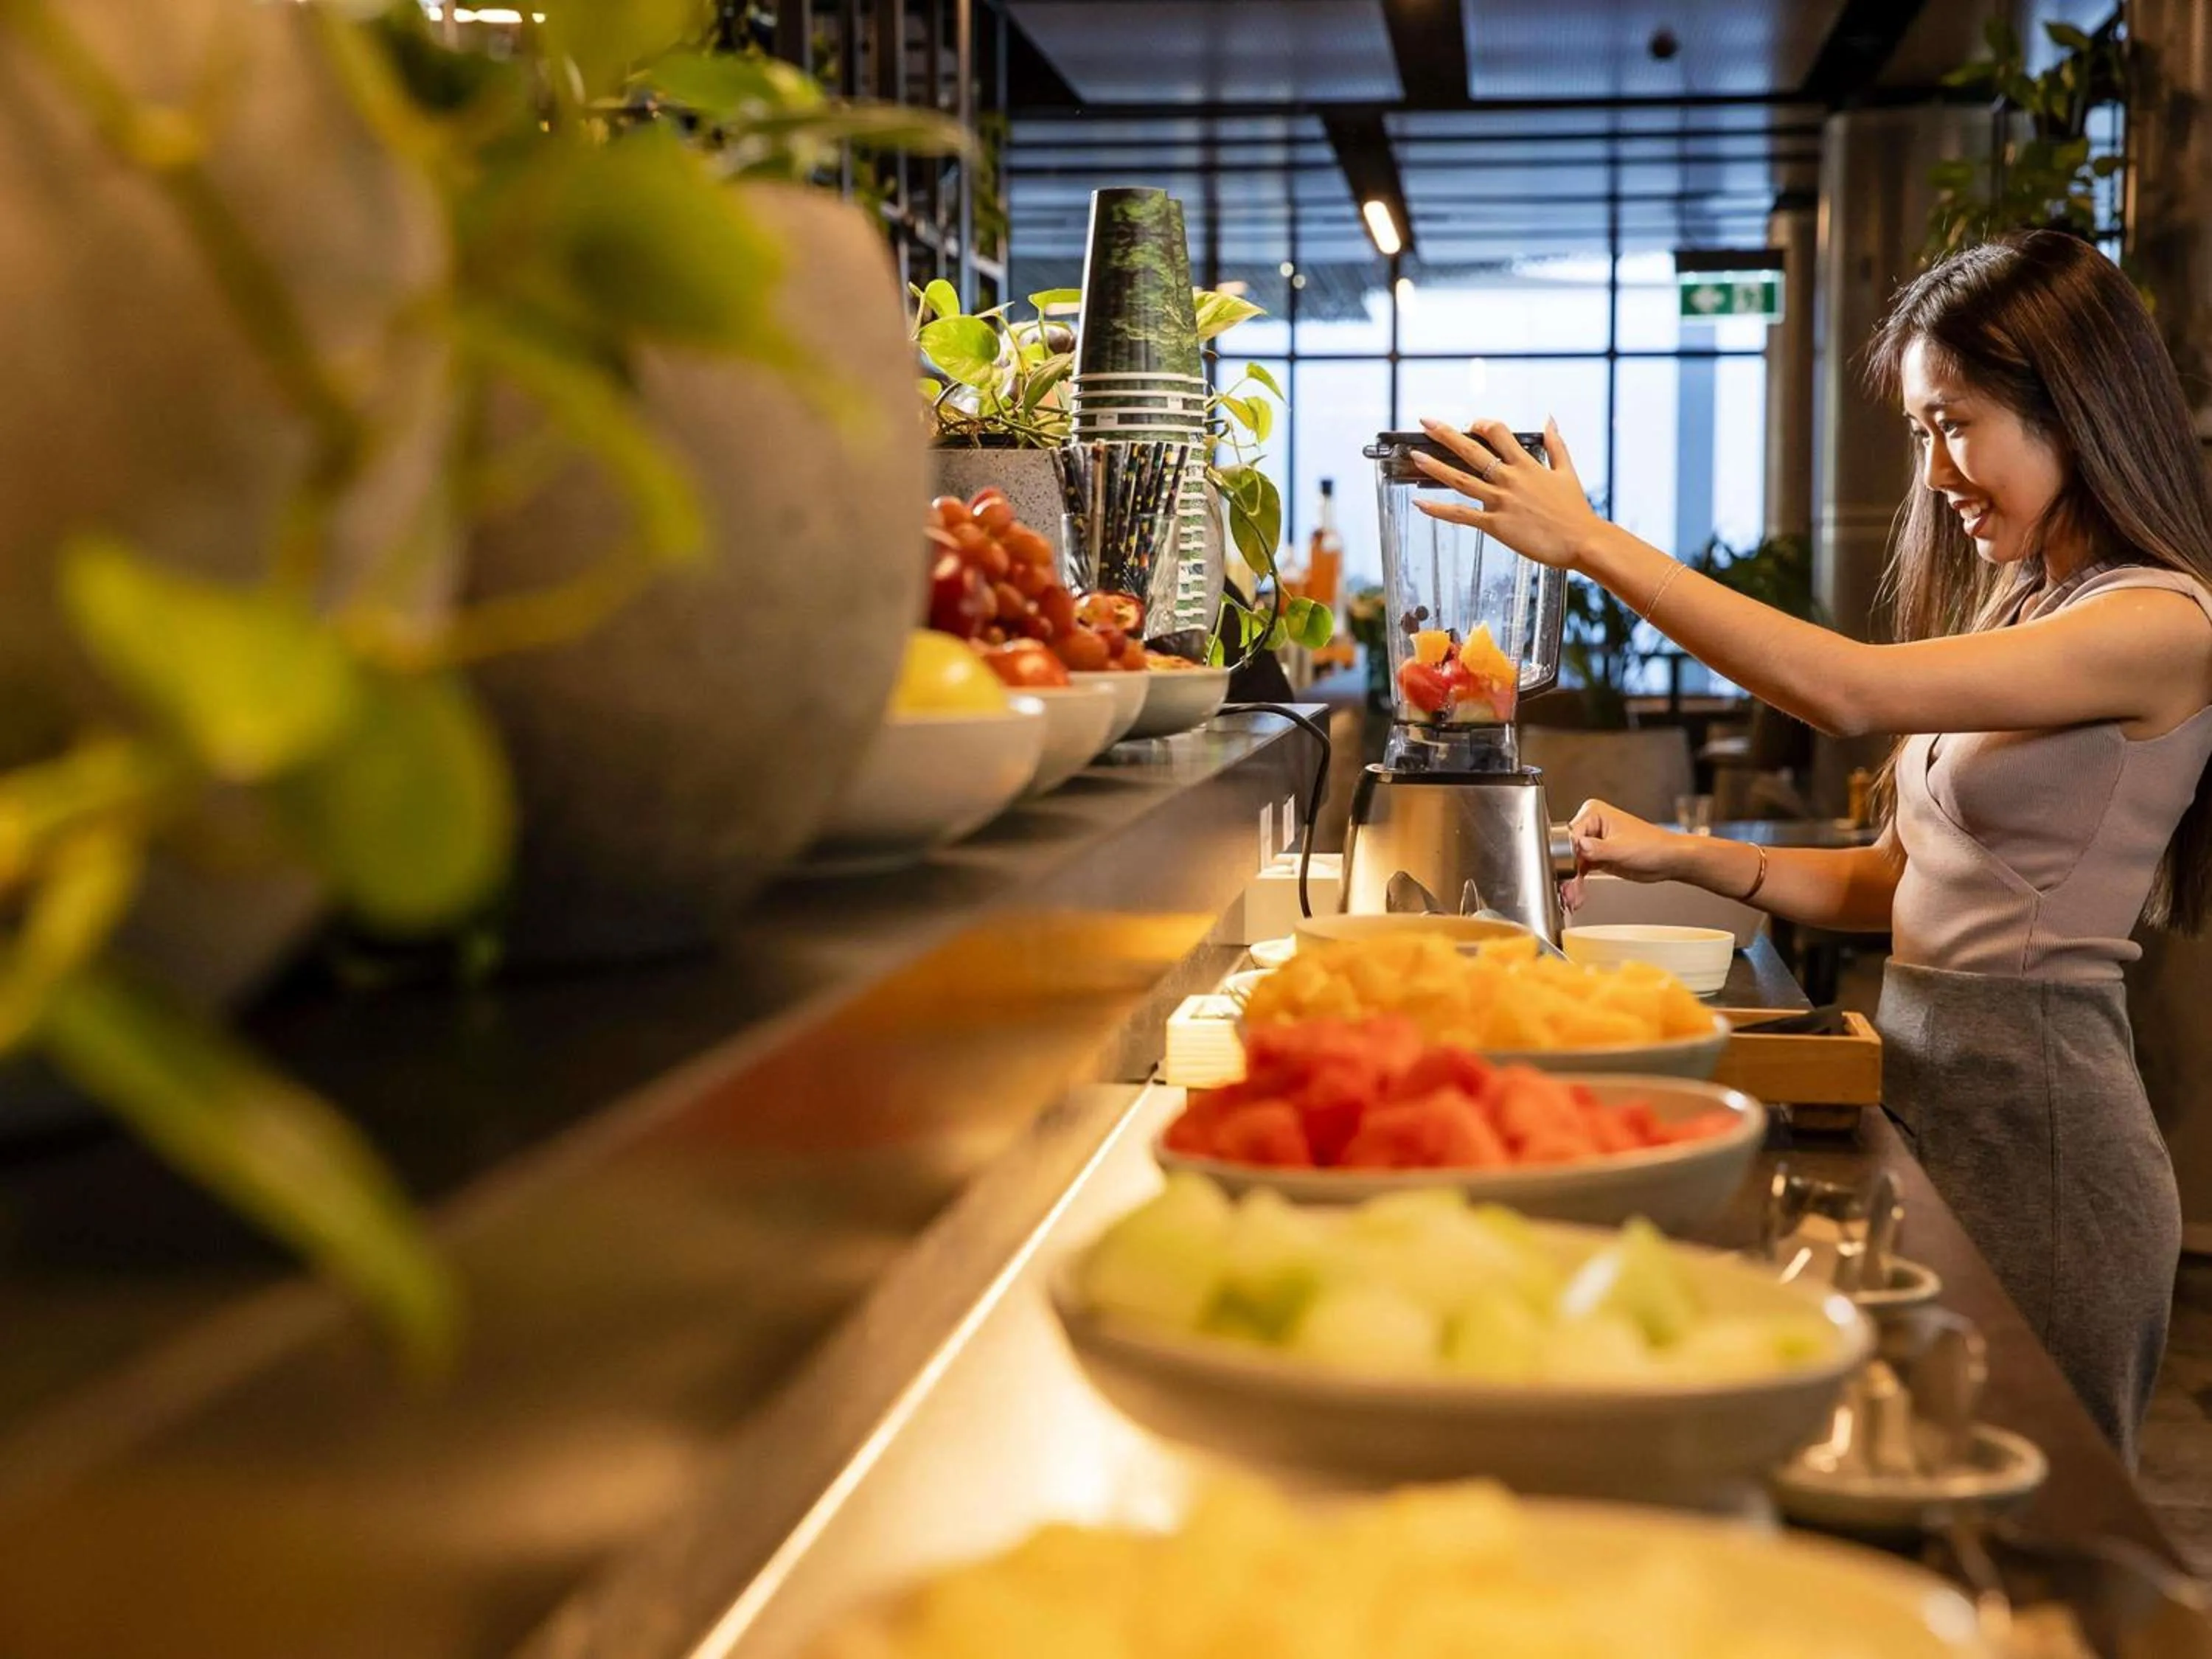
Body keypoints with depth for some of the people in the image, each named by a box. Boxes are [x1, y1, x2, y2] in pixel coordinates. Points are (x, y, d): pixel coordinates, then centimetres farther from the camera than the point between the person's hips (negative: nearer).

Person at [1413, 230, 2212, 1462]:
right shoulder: (2012, 609, 15)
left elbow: (1850, 691, -26)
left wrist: (1595, 546, -21)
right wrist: (1685, 858, 1)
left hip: (2037, 1116, -8)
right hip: (1925, 1080, 8)